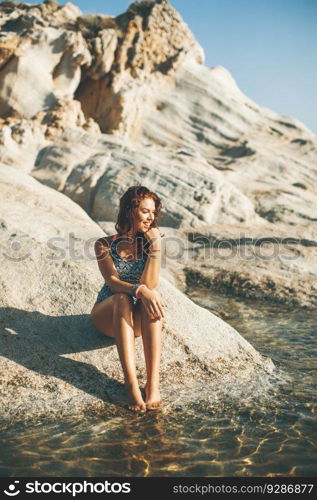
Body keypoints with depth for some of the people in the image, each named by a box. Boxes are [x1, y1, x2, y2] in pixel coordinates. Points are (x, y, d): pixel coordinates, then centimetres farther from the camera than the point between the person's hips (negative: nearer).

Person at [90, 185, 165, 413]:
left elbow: (150, 284, -13)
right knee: (123, 299, -36)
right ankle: (131, 383, -45)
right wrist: (140, 290, -37)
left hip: (138, 318, 1)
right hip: (108, 315, -1)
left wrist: (155, 245, -17)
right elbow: (113, 282, -18)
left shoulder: (151, 242, 2)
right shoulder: (105, 245, -2)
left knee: (152, 298, -34)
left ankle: (153, 383, -43)